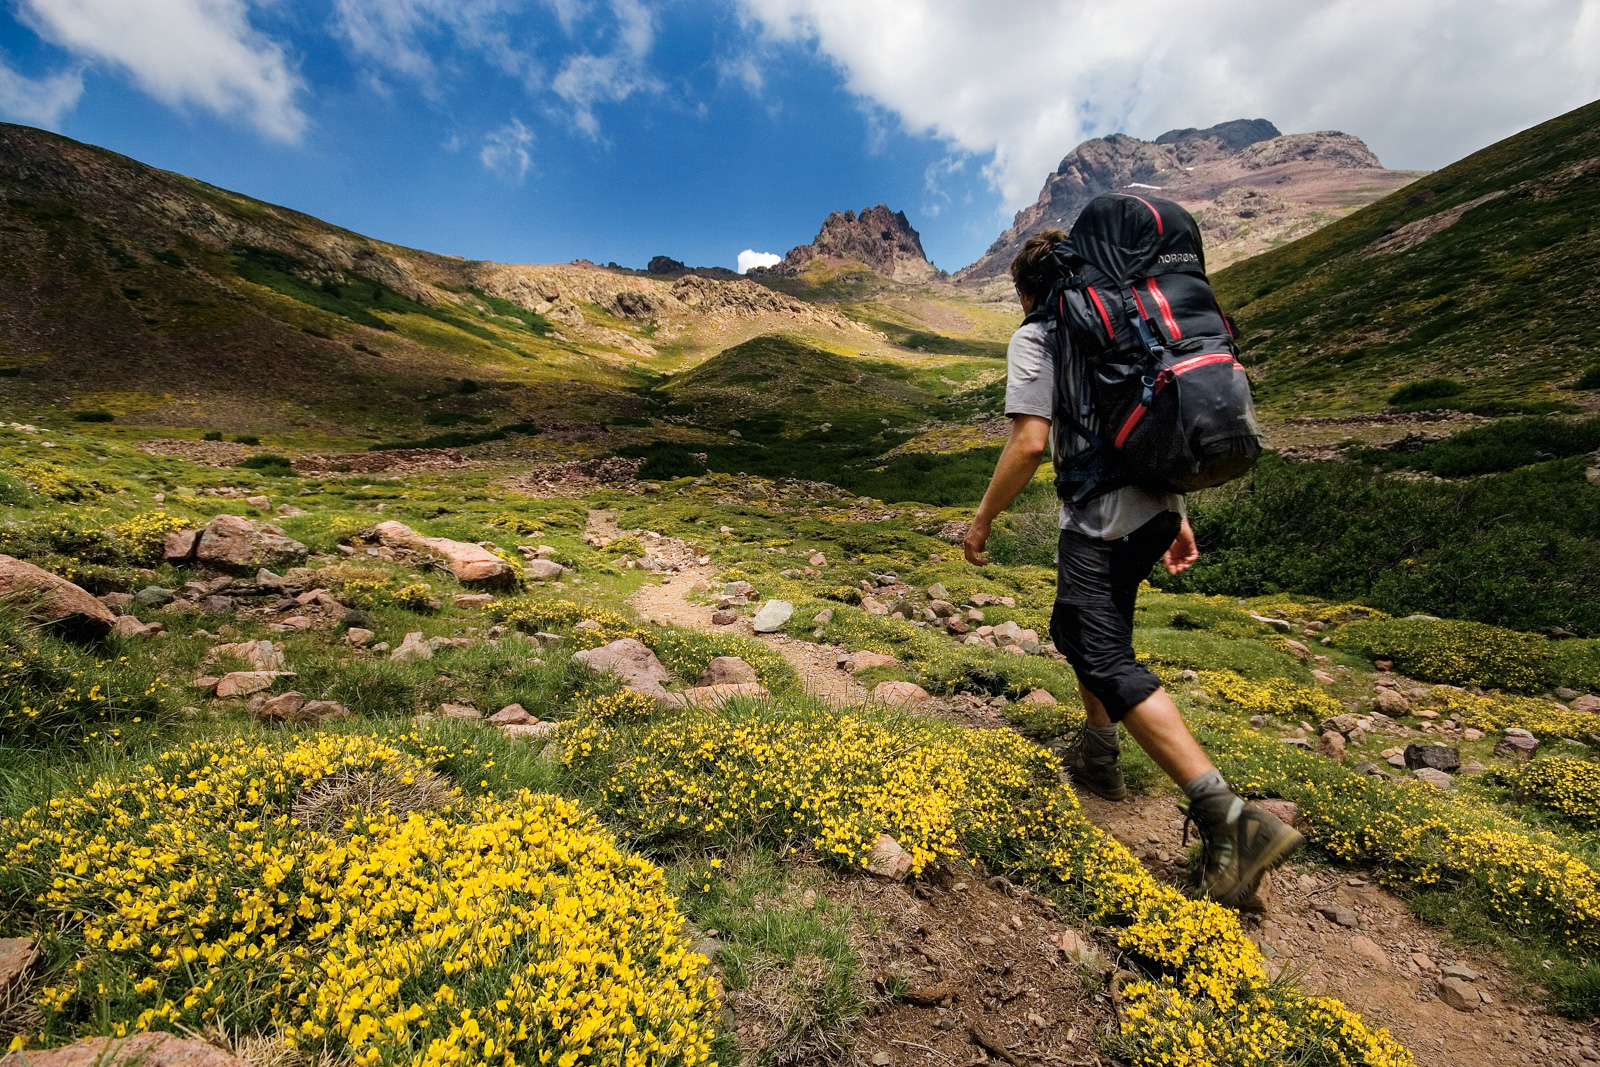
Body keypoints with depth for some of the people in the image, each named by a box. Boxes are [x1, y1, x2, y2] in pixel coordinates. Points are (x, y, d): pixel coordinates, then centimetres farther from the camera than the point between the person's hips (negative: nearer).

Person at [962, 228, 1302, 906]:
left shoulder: (1035, 338, -2)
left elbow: (1030, 443, -15)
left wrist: (983, 520, -5)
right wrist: (1177, 517, 24)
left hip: (1102, 520, -9)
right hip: (1158, 506, 9)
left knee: (1109, 663, -8)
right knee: (1078, 627, 24)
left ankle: (1231, 817, -14)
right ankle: (1097, 757, 34)